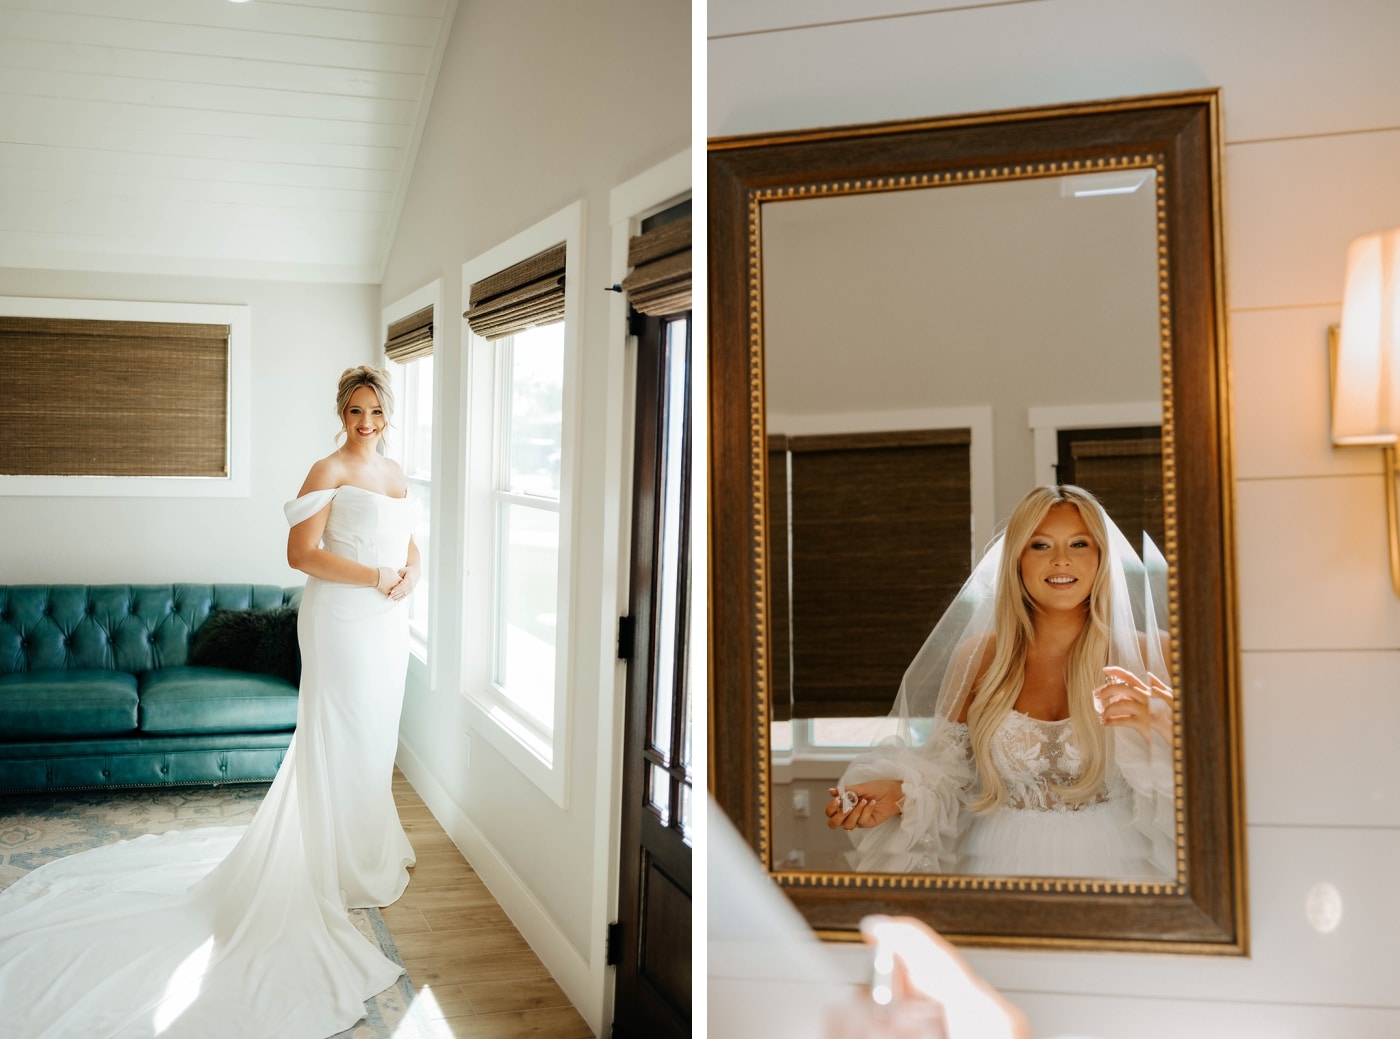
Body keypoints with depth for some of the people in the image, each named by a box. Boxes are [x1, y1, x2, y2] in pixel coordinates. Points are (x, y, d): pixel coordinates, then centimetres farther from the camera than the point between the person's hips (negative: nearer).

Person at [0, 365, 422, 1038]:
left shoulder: (394, 473, 13)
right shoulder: (329, 471, -10)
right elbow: (301, 552, -17)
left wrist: (410, 575, -1)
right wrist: (376, 577, -18)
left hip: (387, 622, 8)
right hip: (340, 620, -7)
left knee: (375, 736, 17)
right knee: (338, 738, 0)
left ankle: (372, 846, 32)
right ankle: (343, 866, 12)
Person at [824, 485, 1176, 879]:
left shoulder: (1144, 656, 3)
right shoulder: (977, 656, 7)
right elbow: (946, 773, 12)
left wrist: (1154, 732, -16)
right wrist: (901, 794, -7)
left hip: (1110, 868, -1)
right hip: (1002, 865, 1)